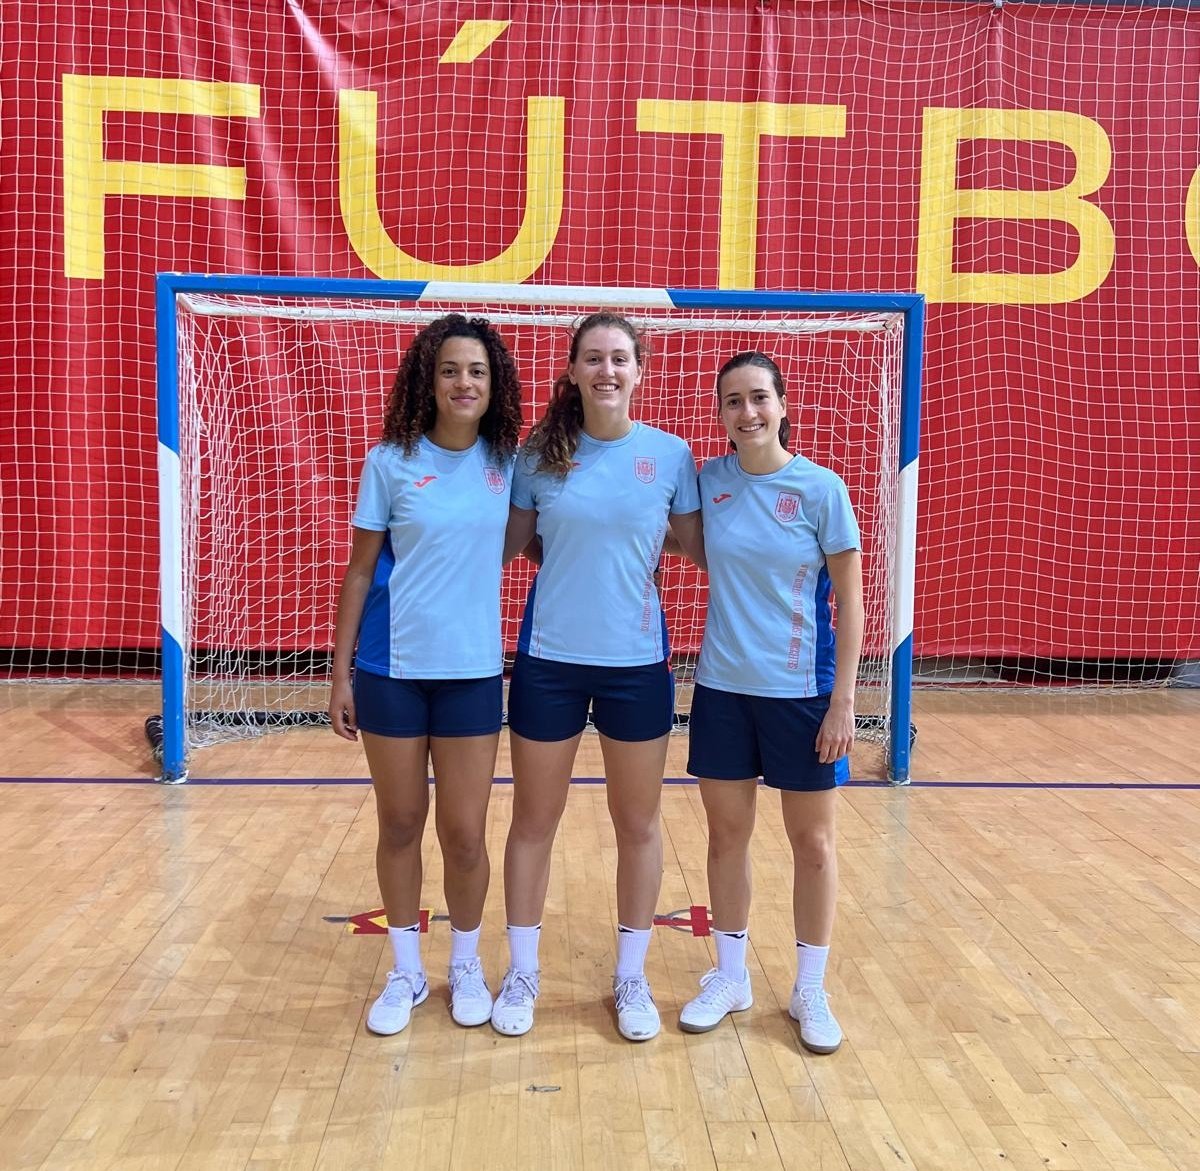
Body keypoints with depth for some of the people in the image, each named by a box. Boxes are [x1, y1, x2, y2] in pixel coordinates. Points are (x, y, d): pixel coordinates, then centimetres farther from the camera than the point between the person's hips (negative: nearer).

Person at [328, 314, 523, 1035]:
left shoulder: (508, 462, 1)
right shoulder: (391, 462, -3)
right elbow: (360, 571, 0)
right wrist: (342, 673, -1)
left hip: (473, 672, 1)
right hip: (391, 670, 0)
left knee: (464, 833, 6)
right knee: (400, 826, 11)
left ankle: (467, 965, 30)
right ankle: (407, 971, 30)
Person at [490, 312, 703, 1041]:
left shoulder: (670, 454, -2)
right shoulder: (539, 453, -2)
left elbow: (699, 544, 4)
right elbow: (509, 543, 4)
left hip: (637, 661, 0)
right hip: (548, 659, 0)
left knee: (638, 823, 11)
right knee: (534, 820, 11)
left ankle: (632, 976, 30)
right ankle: (523, 973, 29)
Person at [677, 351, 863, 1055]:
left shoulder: (820, 487, -9)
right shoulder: (708, 481, 0)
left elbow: (850, 601, -7)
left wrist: (843, 699, -11)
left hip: (802, 691, -3)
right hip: (722, 687, 3)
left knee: (813, 843, 9)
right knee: (728, 835, 12)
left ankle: (811, 990, 27)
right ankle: (731, 977, 30)